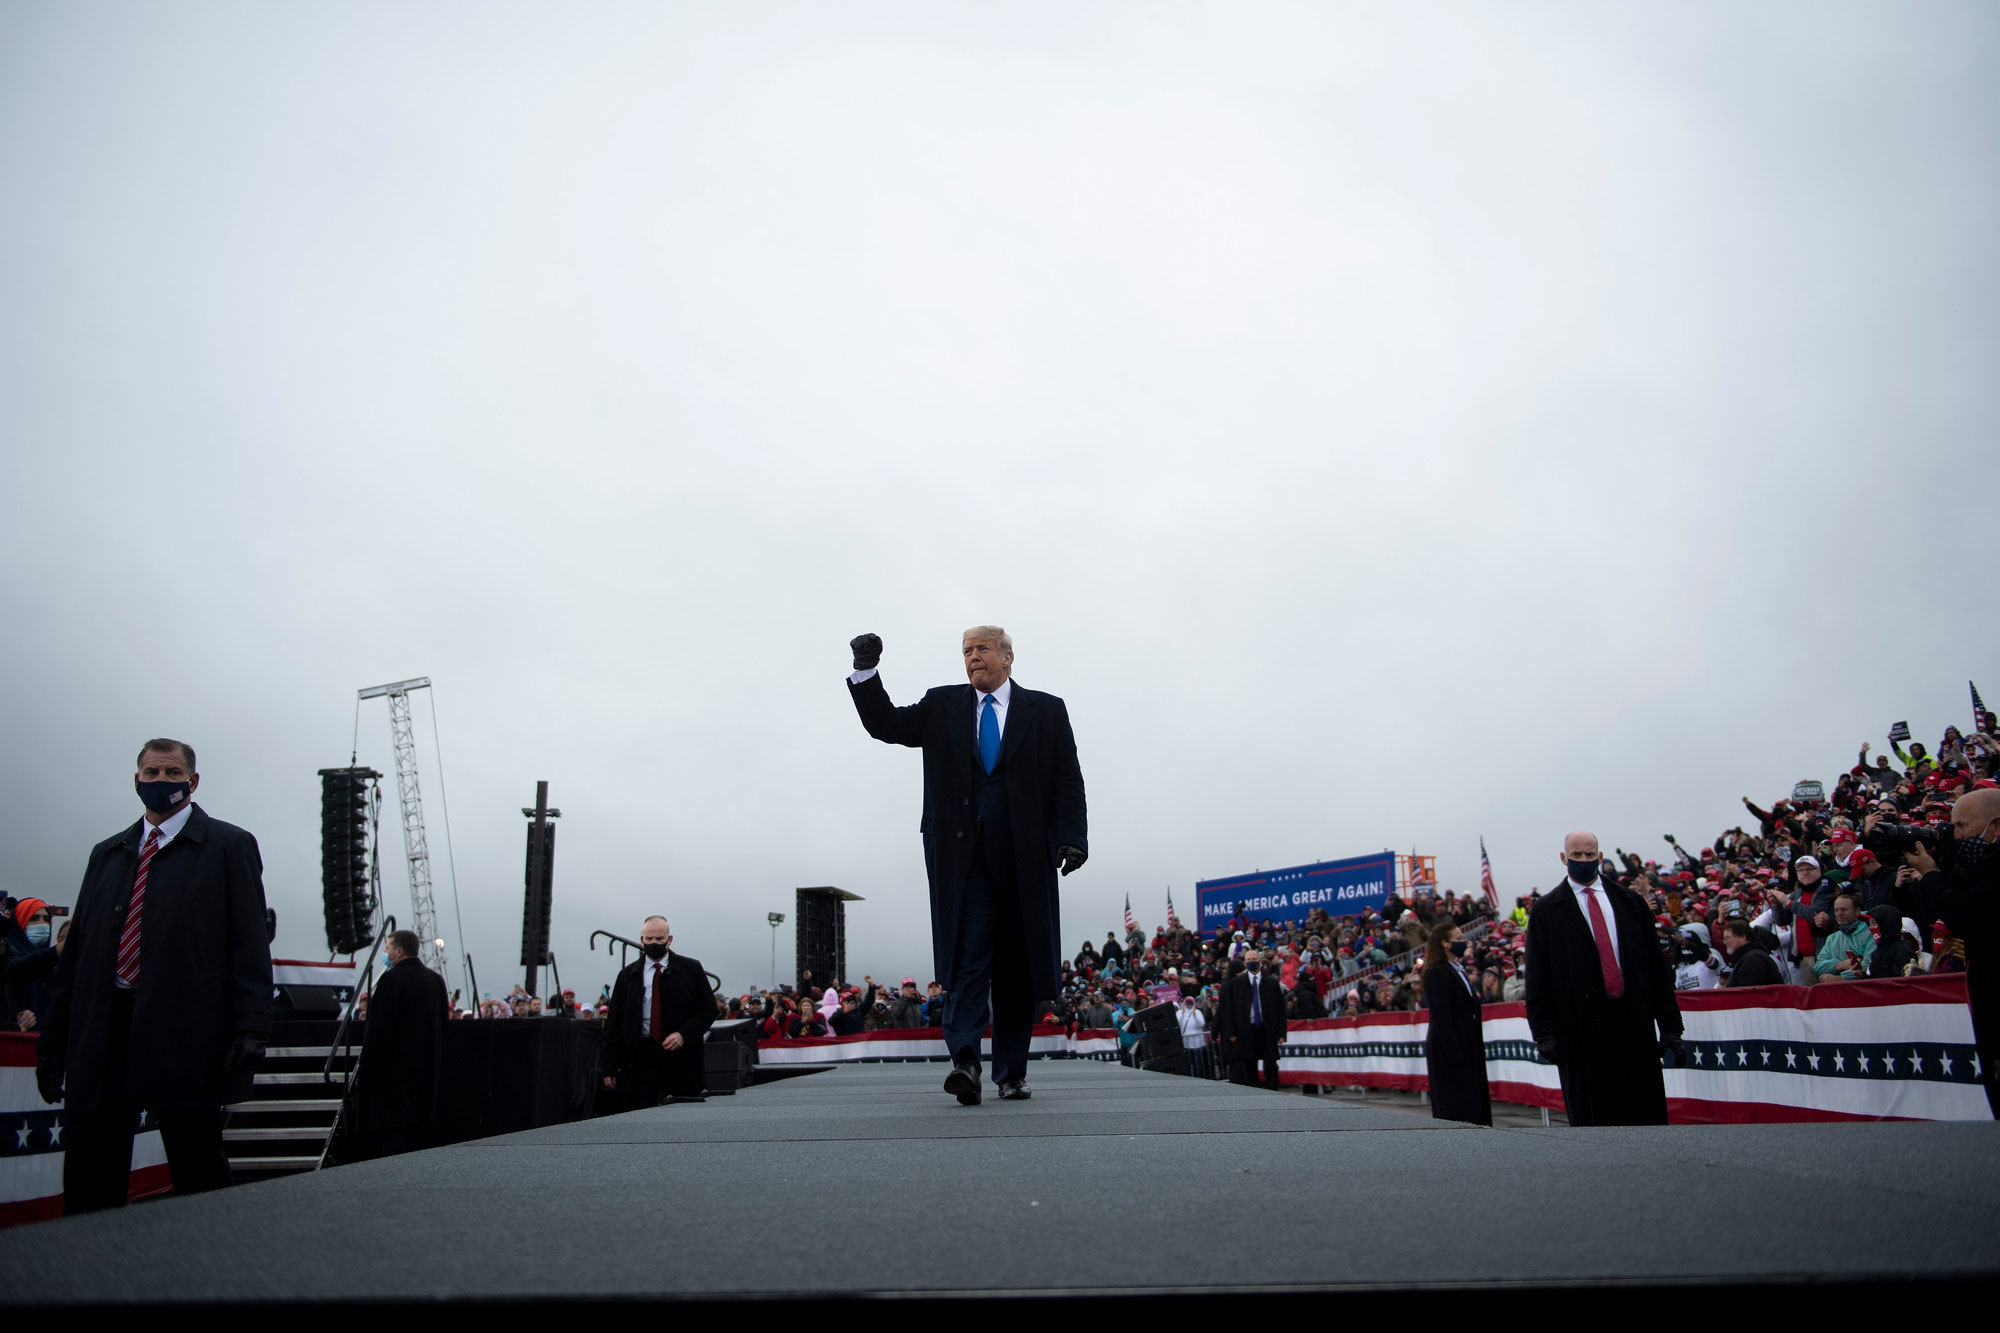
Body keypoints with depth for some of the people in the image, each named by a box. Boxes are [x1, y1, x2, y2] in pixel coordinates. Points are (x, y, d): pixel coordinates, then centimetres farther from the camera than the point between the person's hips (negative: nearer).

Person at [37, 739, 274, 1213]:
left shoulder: (229, 846, 3)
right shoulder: (106, 853, 19)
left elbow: (250, 944, -5)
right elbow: (75, 952, 19)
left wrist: (251, 1027, -16)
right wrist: (53, 1039, 13)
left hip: (184, 1036, -5)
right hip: (101, 1034, 5)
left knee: (199, 1176, 2)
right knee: (87, 1184, 8)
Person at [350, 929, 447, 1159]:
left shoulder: (392, 979, -14)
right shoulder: (436, 980, 10)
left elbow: (378, 1030, -17)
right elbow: (441, 1029, 15)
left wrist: (366, 1071, -11)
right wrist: (437, 1069, 20)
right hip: (425, 1076, 8)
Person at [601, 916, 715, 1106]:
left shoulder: (691, 969, 6)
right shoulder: (628, 975, 11)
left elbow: (708, 1009, 5)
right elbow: (614, 1023, 11)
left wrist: (684, 1034, -12)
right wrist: (610, 1068, 5)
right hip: (640, 1060, 1)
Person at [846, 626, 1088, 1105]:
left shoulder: (1046, 710, 9)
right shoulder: (941, 706, 14)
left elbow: (1068, 781, 4)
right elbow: (885, 725, 8)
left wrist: (1072, 837, -8)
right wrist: (866, 671, -6)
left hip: (1024, 859, 0)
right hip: (964, 858, 0)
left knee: (1015, 967, 6)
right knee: (968, 959, -9)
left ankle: (1012, 1072, 15)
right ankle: (965, 1061, -16)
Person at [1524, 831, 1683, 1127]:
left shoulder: (1630, 902, 12)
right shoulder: (1546, 910, 4)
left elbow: (1656, 964, 10)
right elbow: (1537, 977, 1)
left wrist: (1670, 1024, 4)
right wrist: (1544, 1033, -7)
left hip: (1634, 1022, 2)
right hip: (1580, 1026, -2)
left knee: (1647, 1113, 4)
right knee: (1591, 1119, 2)